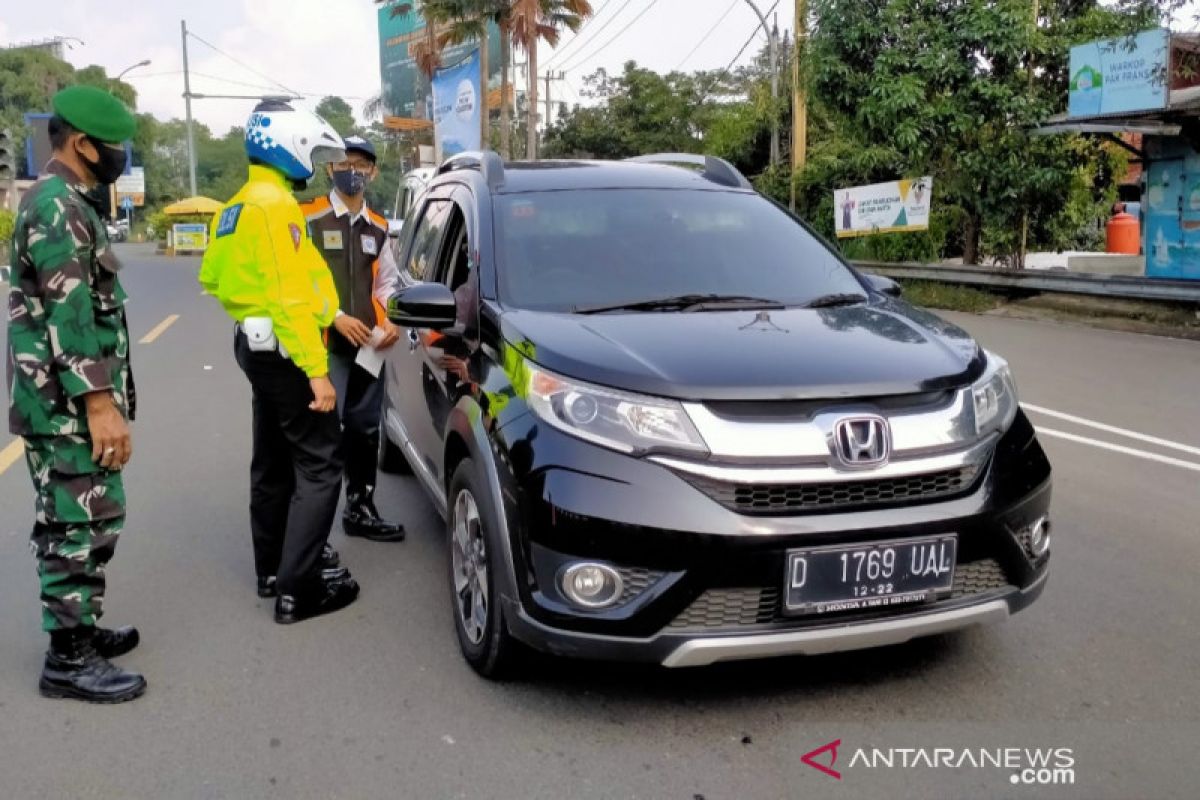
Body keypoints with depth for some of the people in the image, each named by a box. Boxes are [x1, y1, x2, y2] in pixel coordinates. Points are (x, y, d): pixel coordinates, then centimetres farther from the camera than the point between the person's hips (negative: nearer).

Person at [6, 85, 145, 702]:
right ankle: (69, 660, 5)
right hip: (68, 402, -10)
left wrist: (99, 397, 24)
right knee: (84, 522, -4)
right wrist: (99, 402, -25)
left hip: (62, 400, 10)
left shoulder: (63, 203, 17)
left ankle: (77, 630, 28)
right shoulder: (58, 208, -16)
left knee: (69, 521, 16)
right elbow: (68, 315, -23)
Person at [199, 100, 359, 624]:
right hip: (284, 351, -10)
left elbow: (214, 276, 23)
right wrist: (317, 370, -27)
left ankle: (273, 567, 29)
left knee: (274, 463, 18)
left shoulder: (235, 207, 14)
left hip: (255, 345, 10)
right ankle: (297, 589, -6)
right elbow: (291, 296, -25)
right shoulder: (276, 204, -18)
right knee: (318, 466, -6)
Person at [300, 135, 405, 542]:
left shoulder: (378, 227, 15)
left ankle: (360, 510, 26)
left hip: (368, 343, 6)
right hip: (324, 342, -6)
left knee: (365, 428, 13)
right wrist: (335, 317, -15)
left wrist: (392, 321, 3)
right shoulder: (309, 218, -4)